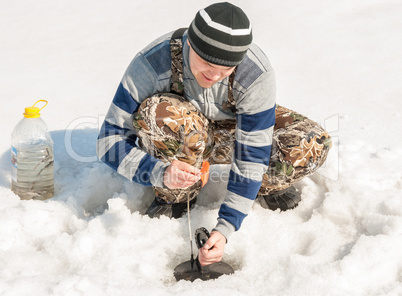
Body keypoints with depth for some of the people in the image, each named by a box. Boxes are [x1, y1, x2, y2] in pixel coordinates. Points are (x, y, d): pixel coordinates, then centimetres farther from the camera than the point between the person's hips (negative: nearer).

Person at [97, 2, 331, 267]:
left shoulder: (258, 75, -33)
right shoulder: (151, 63, -33)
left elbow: (252, 156, -27)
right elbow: (111, 141, -29)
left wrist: (224, 228, -33)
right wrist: (161, 173, -48)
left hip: (238, 132, 0)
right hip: (177, 138, 0)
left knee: (312, 145, -27)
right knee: (158, 114, -38)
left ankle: (266, 185, 6)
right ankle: (176, 196, -10)